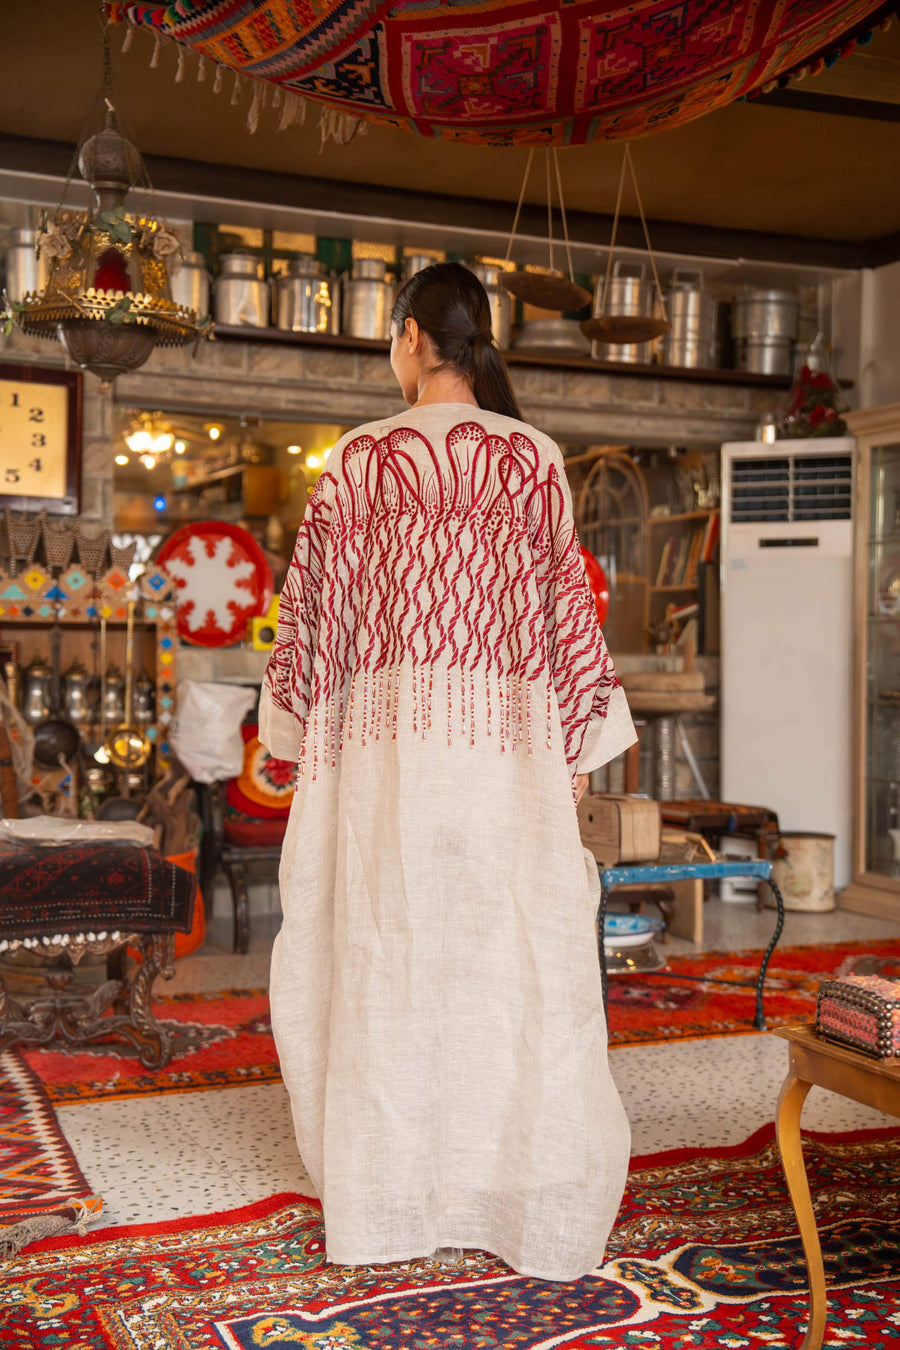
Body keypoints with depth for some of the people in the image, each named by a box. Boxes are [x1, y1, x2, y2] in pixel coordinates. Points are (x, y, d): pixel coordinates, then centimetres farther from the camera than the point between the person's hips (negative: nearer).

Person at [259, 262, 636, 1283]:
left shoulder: (360, 457, 2)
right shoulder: (533, 457, 3)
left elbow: (313, 603, 4)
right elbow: (568, 606, 3)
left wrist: (296, 727, 15)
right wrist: (580, 743, 9)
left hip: (387, 737, 0)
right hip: (508, 740, 0)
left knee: (385, 961, 8)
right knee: (512, 960, 6)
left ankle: (387, 1205, 18)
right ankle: (523, 1197, 14)